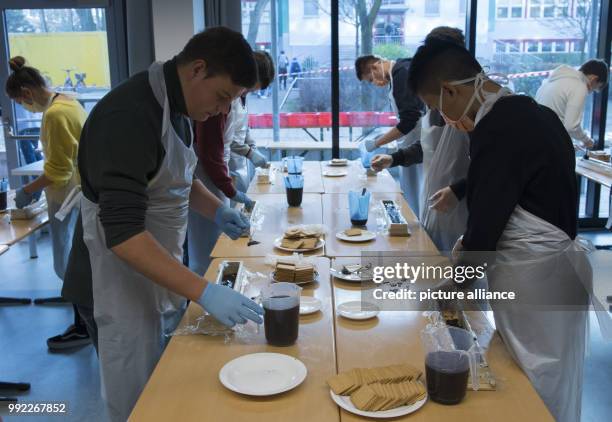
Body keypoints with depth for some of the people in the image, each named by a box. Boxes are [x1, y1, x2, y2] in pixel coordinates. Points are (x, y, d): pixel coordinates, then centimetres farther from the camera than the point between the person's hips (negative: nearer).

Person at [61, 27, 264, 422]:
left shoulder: (175, 103, 2)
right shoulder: (130, 116, -26)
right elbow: (123, 233, -33)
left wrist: (216, 209, 0)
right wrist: (204, 292, -36)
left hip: (163, 265, 8)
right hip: (126, 272, -8)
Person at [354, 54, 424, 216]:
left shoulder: (402, 73, -17)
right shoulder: (399, 71, 11)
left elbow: (408, 121, -22)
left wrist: (376, 143, -14)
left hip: (418, 145, -9)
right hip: (412, 144, 9)